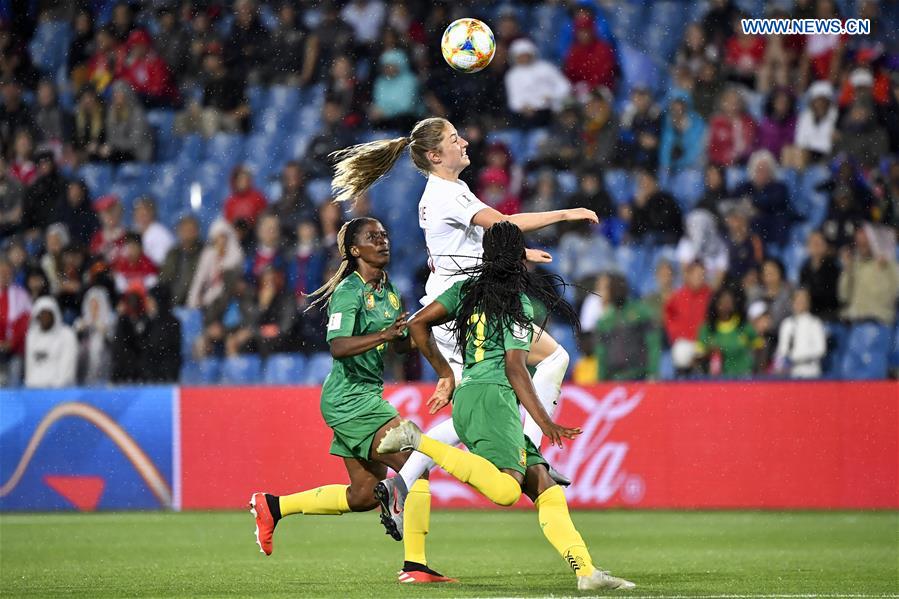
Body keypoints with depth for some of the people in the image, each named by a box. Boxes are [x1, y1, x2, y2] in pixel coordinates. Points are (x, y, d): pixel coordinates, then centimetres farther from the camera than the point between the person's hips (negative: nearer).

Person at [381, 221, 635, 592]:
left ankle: (586, 571, -6)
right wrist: (545, 423, -9)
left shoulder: (468, 288, 17)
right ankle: (419, 441, -23)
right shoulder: (520, 302, -1)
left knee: (543, 485, 4)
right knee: (506, 489, -28)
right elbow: (514, 368, -8)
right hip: (492, 397, -9)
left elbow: (418, 324, 14)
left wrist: (445, 374, 25)